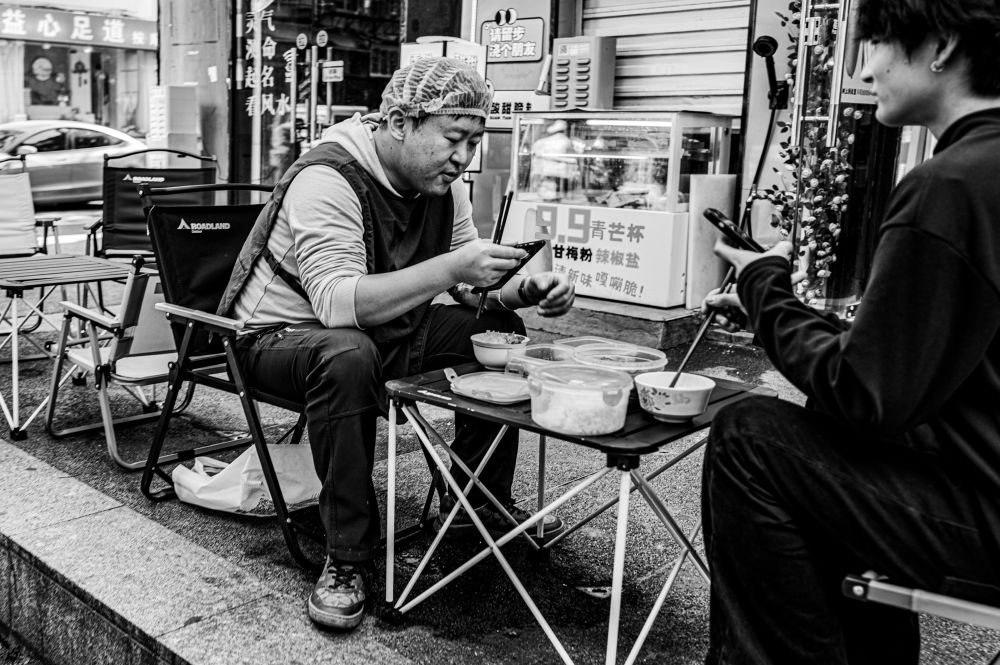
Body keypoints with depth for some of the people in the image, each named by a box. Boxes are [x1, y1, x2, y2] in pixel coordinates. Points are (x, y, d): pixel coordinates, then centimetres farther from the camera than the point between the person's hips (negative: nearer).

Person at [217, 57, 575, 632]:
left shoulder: (442, 183, -2)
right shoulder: (328, 179, -25)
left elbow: (472, 292, 2)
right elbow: (337, 302, -37)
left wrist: (525, 289, -19)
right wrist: (448, 269, -44)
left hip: (383, 329, 8)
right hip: (287, 334, -7)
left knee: (499, 329, -2)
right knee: (348, 356, -40)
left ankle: (479, 499, 12)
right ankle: (348, 559, -24)